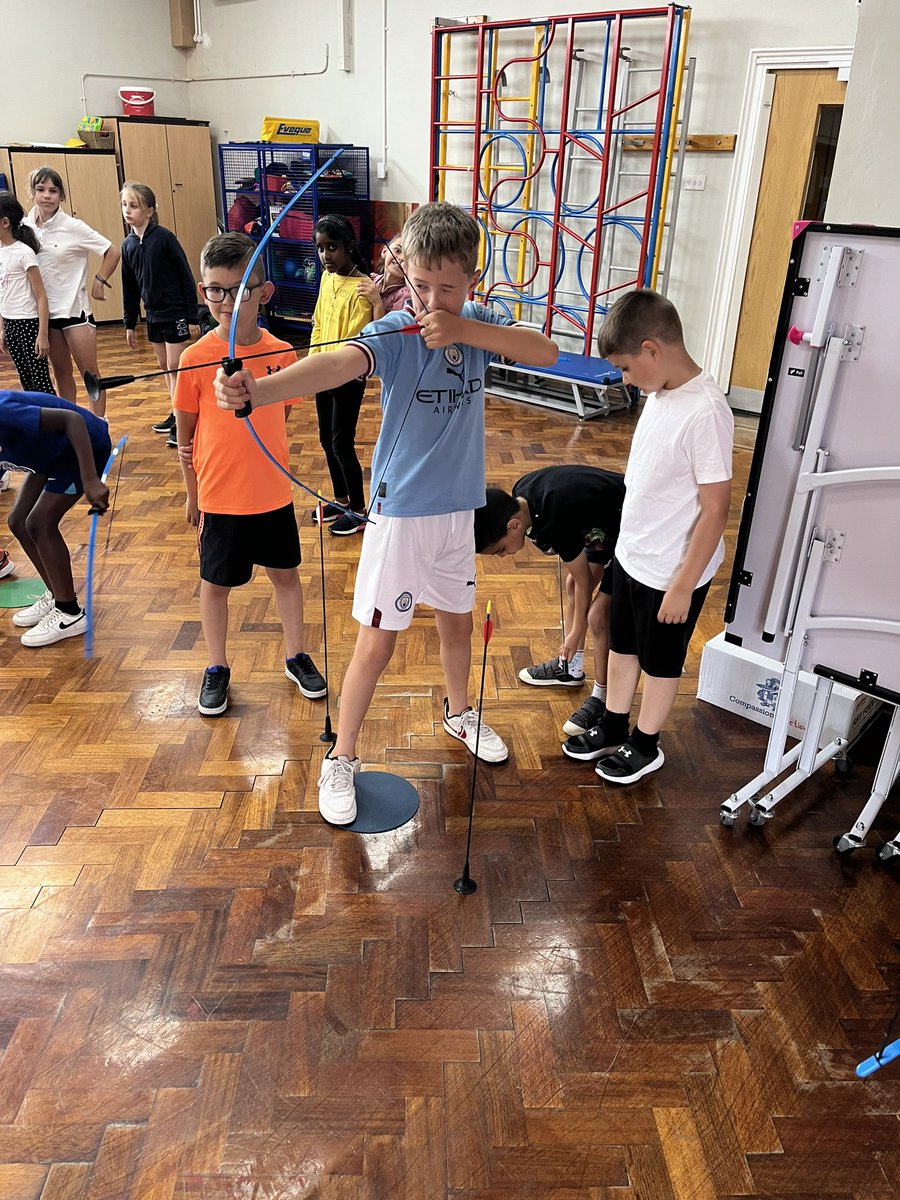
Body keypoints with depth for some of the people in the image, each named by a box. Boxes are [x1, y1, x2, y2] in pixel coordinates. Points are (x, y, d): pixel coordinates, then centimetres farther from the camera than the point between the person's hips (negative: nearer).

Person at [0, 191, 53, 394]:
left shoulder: (24, 252, -12)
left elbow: (41, 296, -13)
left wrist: (43, 334, -16)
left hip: (29, 323, -7)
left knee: (41, 384, -3)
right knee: (27, 385, 11)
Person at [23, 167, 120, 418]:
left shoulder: (73, 227, -9)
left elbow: (112, 252, -3)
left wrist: (99, 281, -5)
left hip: (73, 309, -4)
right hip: (43, 312, 4)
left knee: (89, 372, 0)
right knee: (60, 372, 13)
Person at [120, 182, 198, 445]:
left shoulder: (164, 238, -13)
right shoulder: (128, 245, 5)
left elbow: (186, 277, -11)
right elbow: (129, 287, 12)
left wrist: (192, 317, -12)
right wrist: (130, 324, 13)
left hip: (175, 314, -6)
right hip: (153, 316, 6)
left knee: (175, 366, -4)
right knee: (164, 366, 13)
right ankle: (176, 413, 26)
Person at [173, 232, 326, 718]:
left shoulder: (281, 353, -7)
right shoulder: (195, 358, -12)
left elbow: (280, 417, 4)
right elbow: (185, 433, -3)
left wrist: (250, 448, -10)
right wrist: (192, 493, 3)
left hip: (273, 492, 2)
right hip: (219, 496, -2)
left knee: (285, 573, 15)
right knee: (216, 583, 12)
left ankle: (296, 657, 34)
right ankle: (217, 669, 30)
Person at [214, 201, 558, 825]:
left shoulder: (480, 325, -2)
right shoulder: (395, 332, -17)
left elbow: (547, 352, -18)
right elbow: (337, 363, -37)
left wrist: (463, 330, -31)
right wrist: (258, 389, -57)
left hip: (457, 509, 5)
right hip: (400, 511, -5)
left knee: (458, 622, 22)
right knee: (377, 644, 2)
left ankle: (460, 713, 49)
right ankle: (341, 760, 21)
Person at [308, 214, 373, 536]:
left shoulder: (361, 289, -19)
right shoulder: (327, 278, 5)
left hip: (348, 378, -8)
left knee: (342, 444, -1)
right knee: (327, 440, 16)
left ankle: (359, 510, 14)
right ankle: (341, 500, 32)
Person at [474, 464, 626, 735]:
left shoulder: (556, 524, -37)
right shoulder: (520, 493, -12)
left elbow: (583, 579, -21)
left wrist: (576, 632, -8)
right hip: (603, 522, 9)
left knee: (598, 615, -10)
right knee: (571, 586, 16)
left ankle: (602, 698, 9)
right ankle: (570, 667, 34)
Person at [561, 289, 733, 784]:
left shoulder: (705, 412, -27)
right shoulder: (661, 393, -1)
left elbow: (715, 508, -23)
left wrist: (683, 585, -19)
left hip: (671, 571, -8)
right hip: (631, 554, 8)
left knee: (659, 661, 13)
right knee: (622, 646, 22)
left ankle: (645, 746, 35)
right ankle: (613, 731, 42)